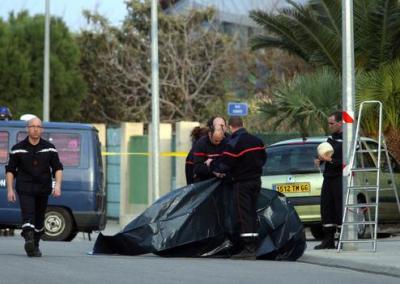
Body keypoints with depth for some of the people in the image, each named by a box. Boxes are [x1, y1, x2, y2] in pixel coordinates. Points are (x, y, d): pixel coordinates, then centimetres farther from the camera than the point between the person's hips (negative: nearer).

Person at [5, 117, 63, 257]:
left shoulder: (49, 148, 7)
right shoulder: (18, 148, 3)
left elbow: (58, 168, 9)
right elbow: (10, 170, 7)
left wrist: (58, 184, -6)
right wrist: (10, 189, -2)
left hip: (43, 189, 2)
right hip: (25, 188, -2)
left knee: (40, 218, 8)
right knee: (28, 214, -21)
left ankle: (35, 245, 22)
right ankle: (29, 239, -36)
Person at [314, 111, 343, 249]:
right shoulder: (331, 138, 15)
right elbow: (324, 154, 26)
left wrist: (330, 160, -20)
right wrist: (319, 160, 6)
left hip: (340, 179, -9)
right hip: (328, 178, 9)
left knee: (341, 208, -7)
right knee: (326, 207, 8)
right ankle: (328, 240, 14)